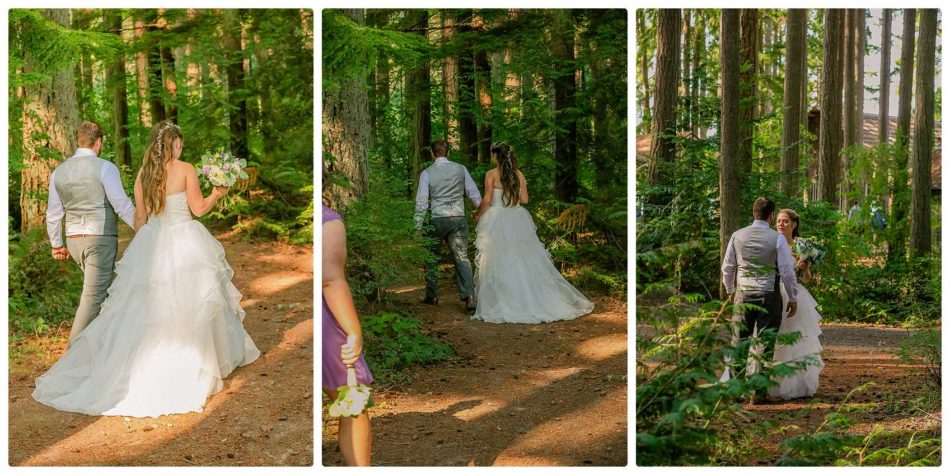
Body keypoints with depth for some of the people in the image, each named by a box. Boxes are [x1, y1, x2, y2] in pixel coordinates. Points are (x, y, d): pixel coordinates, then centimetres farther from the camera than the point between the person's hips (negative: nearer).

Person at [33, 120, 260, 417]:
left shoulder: (143, 173, 4)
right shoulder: (186, 169, -8)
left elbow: (140, 217, 8)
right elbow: (199, 208, -5)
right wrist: (217, 194, 13)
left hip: (151, 243, 4)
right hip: (184, 243, -4)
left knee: (145, 306, 10)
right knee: (187, 305, 5)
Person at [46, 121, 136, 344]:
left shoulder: (59, 171, 8)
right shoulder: (105, 168, -10)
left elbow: (53, 213, 13)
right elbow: (122, 205, -11)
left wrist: (57, 244, 23)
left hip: (74, 240, 7)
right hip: (100, 237, -7)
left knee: (98, 287, 22)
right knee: (93, 295, -4)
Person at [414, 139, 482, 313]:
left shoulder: (426, 173, -2)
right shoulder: (461, 169, 3)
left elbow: (421, 201, -3)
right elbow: (473, 193, 3)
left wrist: (418, 226, 1)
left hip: (437, 219, -1)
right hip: (459, 218, 1)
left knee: (431, 258, 15)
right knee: (462, 258, 3)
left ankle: (432, 296, 22)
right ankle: (469, 296, -12)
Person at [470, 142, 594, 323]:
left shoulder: (492, 174, -7)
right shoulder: (519, 174, 6)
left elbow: (487, 200, -11)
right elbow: (524, 199, 6)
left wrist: (477, 214, 6)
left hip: (497, 221, -5)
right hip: (517, 219, 5)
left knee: (499, 262, 0)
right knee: (526, 260, 10)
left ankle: (502, 305, 0)